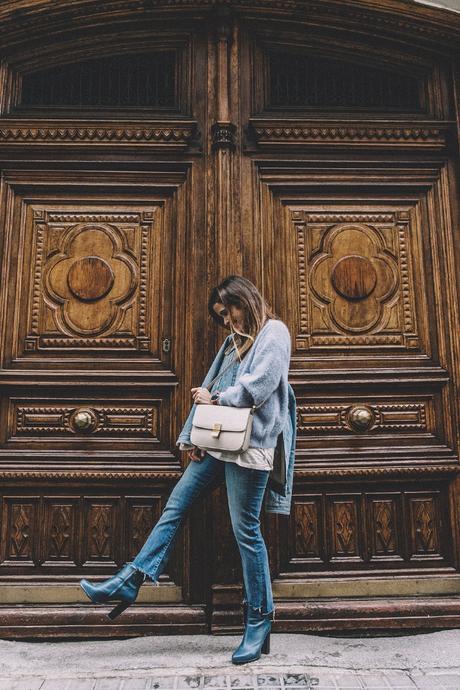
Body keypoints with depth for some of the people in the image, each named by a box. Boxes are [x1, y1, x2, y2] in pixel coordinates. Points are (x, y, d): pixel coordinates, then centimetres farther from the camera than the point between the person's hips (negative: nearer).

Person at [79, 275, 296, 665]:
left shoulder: (274, 333, -4)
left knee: (246, 529, -2)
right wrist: (192, 437, 7)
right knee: (175, 505, 7)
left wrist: (214, 400, -2)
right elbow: (209, 390, 16)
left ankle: (260, 620, 12)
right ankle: (130, 582, 15)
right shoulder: (235, 340, 20)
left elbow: (256, 387, -16)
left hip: (248, 446, -8)